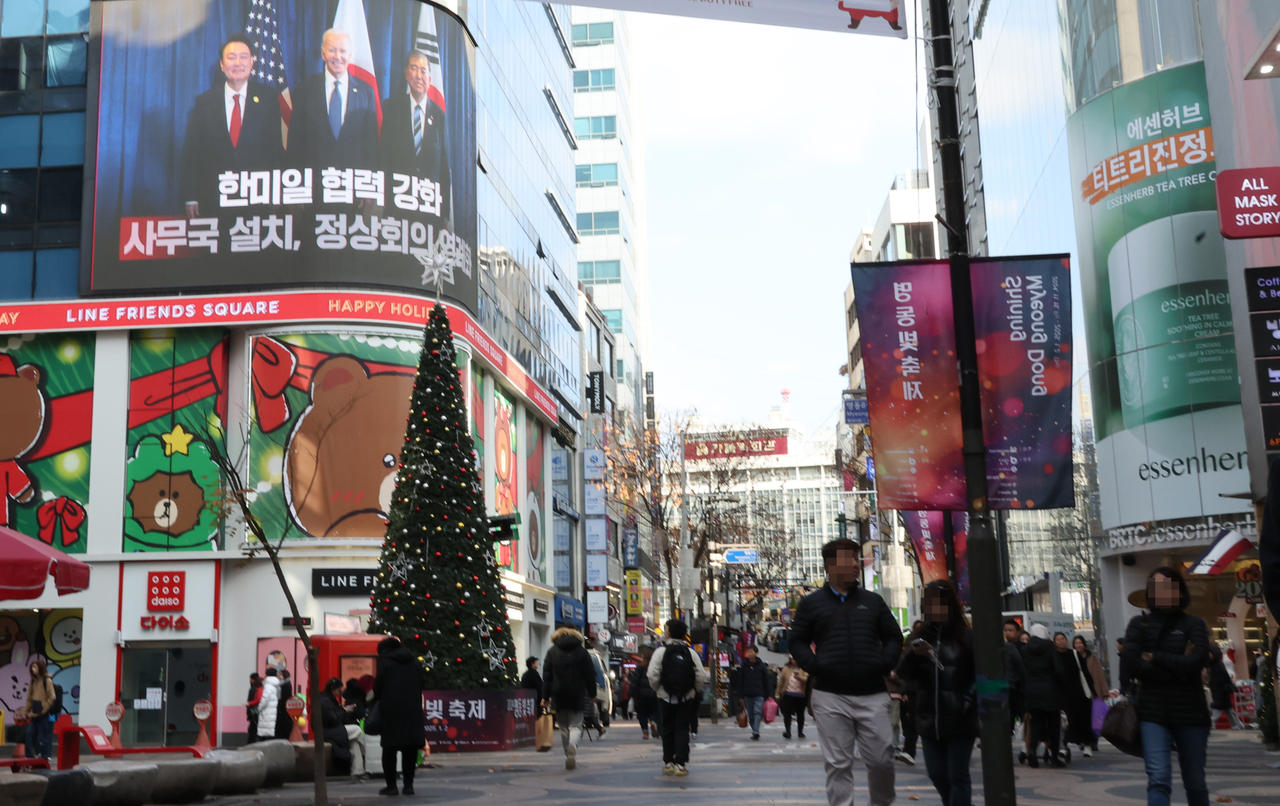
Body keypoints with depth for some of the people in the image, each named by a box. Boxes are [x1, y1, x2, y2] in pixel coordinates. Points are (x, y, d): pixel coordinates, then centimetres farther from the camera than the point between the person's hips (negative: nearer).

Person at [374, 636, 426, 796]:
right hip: (412, 709, 4)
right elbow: (420, 686, 12)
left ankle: (391, 785, 3)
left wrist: (380, 700, 16)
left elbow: (378, 687, -3)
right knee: (410, 748, 7)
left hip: (392, 710, -4)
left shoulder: (384, 662, -3)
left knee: (390, 748, 4)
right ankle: (408, 784, 6)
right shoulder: (414, 661, 12)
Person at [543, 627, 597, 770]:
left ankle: (569, 758, 11)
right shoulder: (582, 651, 3)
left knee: (563, 727, 12)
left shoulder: (552, 652, 5)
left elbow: (547, 676, 1)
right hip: (577, 695, -1)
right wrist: (592, 694, 10)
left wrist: (545, 696, 2)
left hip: (558, 695, 1)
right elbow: (590, 675, 2)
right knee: (576, 725, 5)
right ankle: (573, 744, -27)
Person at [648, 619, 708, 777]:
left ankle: (668, 763, 16)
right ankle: (681, 764, -2)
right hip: (687, 699, 1)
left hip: (666, 698, -1)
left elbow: (653, 676, -14)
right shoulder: (690, 653, 0)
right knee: (682, 730, 5)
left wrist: (658, 689, 4)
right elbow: (701, 677, -6)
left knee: (667, 730, 11)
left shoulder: (661, 652, -6)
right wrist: (693, 691, 9)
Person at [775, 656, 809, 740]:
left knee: (800, 714, 8)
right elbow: (781, 681, 9)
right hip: (788, 694, 1)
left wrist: (800, 677, -31)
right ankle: (787, 731, -7)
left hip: (800, 695, -1)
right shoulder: (786, 669, 7)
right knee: (787, 713, -7)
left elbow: (807, 679, -12)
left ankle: (800, 732, 20)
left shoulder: (803, 669, 2)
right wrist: (777, 694, 8)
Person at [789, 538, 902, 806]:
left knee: (881, 759, 1)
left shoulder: (872, 601, 12)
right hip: (830, 696, -1)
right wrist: (813, 666, -5)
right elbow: (797, 641, 11)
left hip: (872, 695, 1)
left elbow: (893, 637, 17)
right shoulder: (812, 603, 8)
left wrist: (885, 663, 0)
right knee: (837, 764, 2)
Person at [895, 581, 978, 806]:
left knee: (957, 776, -1)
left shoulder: (966, 636, -5)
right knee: (937, 774, 15)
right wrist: (914, 654, -18)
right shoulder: (920, 636, 7)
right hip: (929, 719, 5)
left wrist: (968, 704, -15)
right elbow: (903, 673, 1)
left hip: (960, 720, -5)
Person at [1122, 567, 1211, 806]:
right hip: (1153, 712, -1)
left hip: (1190, 712, 1)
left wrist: (1154, 657, -7)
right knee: (1158, 779, -14)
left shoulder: (1193, 624, 6)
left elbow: (1196, 662, -11)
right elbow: (1133, 664, -8)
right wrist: (1178, 668, -9)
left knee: (1195, 782, 9)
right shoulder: (1139, 624, 7)